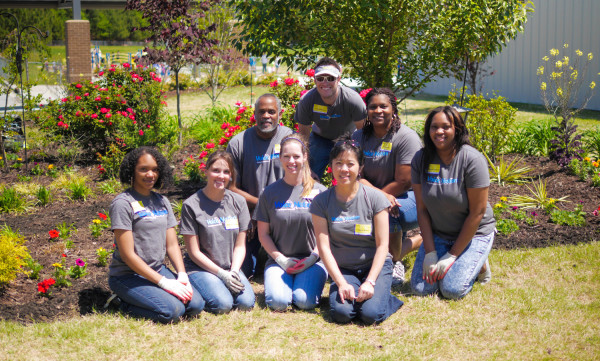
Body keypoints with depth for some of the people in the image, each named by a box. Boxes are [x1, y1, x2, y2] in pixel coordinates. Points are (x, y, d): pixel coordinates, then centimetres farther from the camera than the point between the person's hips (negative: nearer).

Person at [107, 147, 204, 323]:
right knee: (173, 310, -26)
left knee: (196, 305, -13)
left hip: (158, 269, 7)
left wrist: (182, 275, -9)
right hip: (128, 276, -7)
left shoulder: (162, 201, 10)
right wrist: (164, 282, -19)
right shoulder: (122, 203, -12)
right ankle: (127, 306, -1)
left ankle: (140, 300, 6)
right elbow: (128, 254, -17)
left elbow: (172, 244, 10)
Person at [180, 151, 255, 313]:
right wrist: (222, 274, -15)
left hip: (231, 268, 4)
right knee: (223, 304, -27)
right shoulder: (191, 205, -7)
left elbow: (240, 245, 7)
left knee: (246, 302, -21)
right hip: (201, 268, -4)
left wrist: (234, 271, -11)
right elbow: (194, 252, -8)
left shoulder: (238, 202, 6)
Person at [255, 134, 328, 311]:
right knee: (278, 302, -24)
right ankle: (284, 280, 9)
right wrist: (281, 259, -6)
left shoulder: (319, 192, 3)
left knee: (305, 301, -25)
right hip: (279, 260, 1)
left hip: (312, 260, -1)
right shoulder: (270, 193, 6)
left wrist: (312, 258, -10)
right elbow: (263, 233, 7)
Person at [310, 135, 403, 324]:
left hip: (375, 265, -1)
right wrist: (341, 282, -17)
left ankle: (385, 297, 8)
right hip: (342, 269, 1)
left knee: (371, 314, -25)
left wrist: (370, 282, -18)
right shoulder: (321, 202, -4)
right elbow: (324, 247, -7)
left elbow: (382, 245, -7)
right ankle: (346, 292, 7)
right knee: (341, 313, -25)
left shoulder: (374, 198, -7)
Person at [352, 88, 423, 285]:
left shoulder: (407, 137, -14)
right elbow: (357, 176, -7)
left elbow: (403, 182, -17)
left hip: (410, 199, -7)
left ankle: (395, 263, -11)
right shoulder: (359, 137, 2)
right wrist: (381, 195, -25)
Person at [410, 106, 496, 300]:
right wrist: (430, 252, -12)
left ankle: (478, 262, 12)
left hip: (474, 233, -4)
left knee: (452, 290, -18)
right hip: (437, 234, 4)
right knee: (421, 288, -10)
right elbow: (422, 208, -4)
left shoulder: (472, 159, -19)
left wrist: (452, 255, -16)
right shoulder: (421, 159, -7)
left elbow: (477, 212, -17)